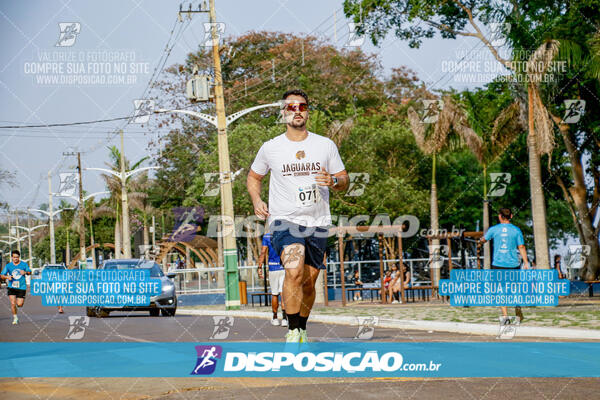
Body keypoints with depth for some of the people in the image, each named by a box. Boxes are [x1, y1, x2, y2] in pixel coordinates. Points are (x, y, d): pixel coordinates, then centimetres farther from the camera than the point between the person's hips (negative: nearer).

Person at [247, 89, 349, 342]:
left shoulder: (326, 145, 6)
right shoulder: (270, 148, 4)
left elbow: (344, 181, 12)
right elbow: (254, 177, 19)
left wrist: (333, 181, -11)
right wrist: (256, 201, 0)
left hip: (318, 223, 3)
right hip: (284, 221, -3)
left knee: (309, 282, 7)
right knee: (294, 271, -25)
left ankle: (302, 329, 28)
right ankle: (293, 332, -21)